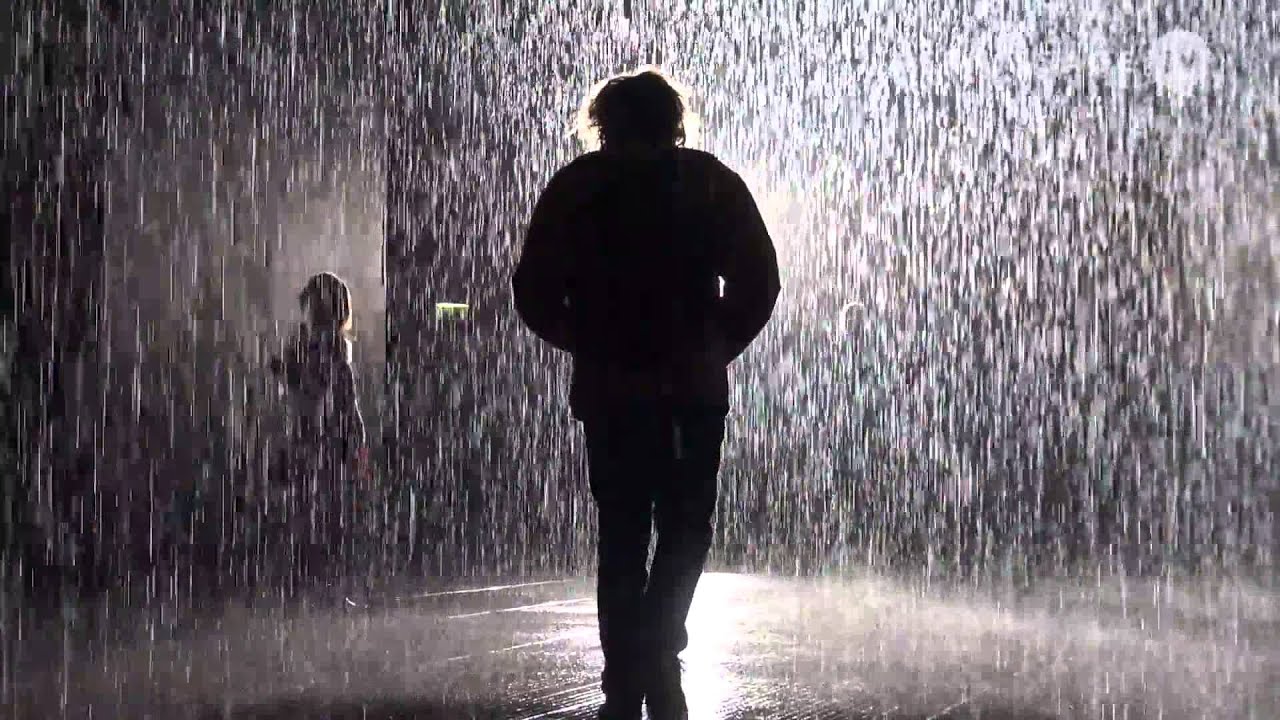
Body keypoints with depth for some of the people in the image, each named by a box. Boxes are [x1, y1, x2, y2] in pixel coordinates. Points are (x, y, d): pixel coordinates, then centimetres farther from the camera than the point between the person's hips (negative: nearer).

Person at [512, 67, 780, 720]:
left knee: (621, 538, 10)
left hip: (608, 391, 1)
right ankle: (656, 655, -8)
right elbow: (758, 282, -1)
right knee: (685, 531, 11)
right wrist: (717, 347, 11)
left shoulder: (575, 187, 5)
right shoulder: (711, 181, 4)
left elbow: (534, 293, 1)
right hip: (693, 390, -1)